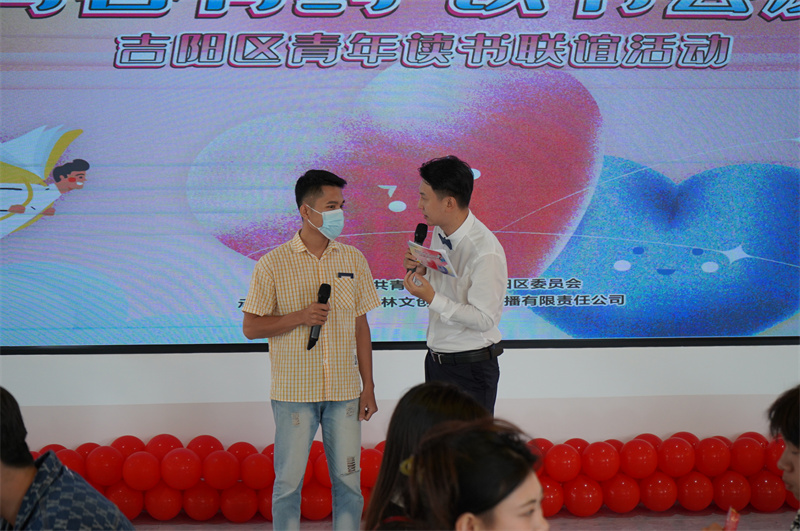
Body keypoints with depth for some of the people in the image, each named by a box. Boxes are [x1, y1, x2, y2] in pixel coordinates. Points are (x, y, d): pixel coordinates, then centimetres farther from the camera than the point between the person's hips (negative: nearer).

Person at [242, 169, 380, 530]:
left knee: (348, 480, 5)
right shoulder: (273, 264, -4)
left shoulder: (353, 259, 6)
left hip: (345, 391, 3)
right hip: (294, 392, -3)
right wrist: (299, 317, -16)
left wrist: (368, 387, 7)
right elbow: (250, 327, -2)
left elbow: (361, 325, 10)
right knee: (288, 482, 3)